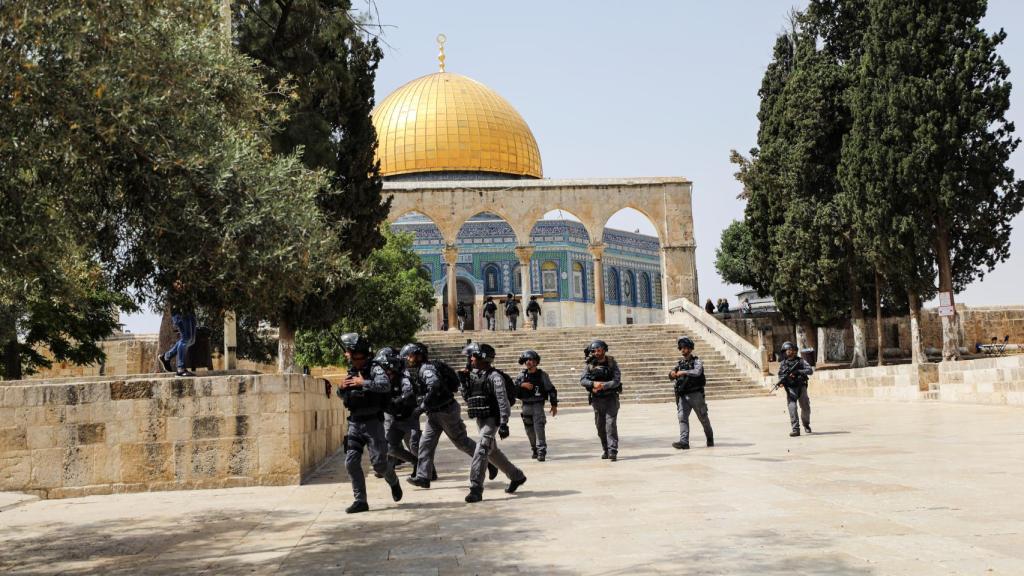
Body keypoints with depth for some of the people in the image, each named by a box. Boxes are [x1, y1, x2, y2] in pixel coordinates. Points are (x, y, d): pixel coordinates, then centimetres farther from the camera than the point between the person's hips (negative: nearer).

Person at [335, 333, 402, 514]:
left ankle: (394, 482, 29)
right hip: (354, 424, 6)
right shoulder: (351, 373, 9)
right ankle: (360, 501, 2)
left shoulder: (375, 370, -10)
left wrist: (363, 383, -26)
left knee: (379, 463, -3)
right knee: (351, 462, -5)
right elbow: (343, 396, 22)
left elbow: (385, 385, -29)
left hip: (373, 423, -6)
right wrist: (341, 388, 0)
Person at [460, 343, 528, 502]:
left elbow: (503, 401, -18)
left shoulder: (494, 377, -14)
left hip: (492, 419, -9)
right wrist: (464, 382, 1)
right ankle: (516, 476, 35)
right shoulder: (473, 375, 9)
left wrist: (504, 424, -23)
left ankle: (476, 489, -17)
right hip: (480, 419, 9)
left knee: (481, 451, -17)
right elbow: (467, 398, 15)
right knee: (492, 452, 17)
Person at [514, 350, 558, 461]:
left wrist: (554, 405, 2)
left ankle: (541, 451, -15)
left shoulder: (542, 375, -2)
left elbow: (551, 390, 3)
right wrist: (522, 384, -19)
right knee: (529, 430, 10)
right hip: (526, 405, 4)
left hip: (538, 405, -4)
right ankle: (535, 450, 27)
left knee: (539, 427, -15)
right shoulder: (522, 375, 6)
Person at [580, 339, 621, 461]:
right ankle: (605, 450, 23)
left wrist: (603, 385, -24)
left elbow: (617, 381, -12)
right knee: (600, 426, 9)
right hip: (597, 399, 3)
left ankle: (612, 451, -16)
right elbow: (582, 380, -8)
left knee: (611, 424, -13)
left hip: (611, 398, -3)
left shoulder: (612, 363, -4)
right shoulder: (589, 365, 1)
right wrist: (593, 384, -26)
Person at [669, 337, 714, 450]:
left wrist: (683, 372, -26)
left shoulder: (696, 361, -5)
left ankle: (710, 437, 32)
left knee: (703, 417, 9)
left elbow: (697, 372, -25)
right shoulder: (679, 363, 12)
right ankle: (684, 442, -18)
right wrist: (672, 374, -11)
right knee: (682, 417, -12)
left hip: (695, 394, -4)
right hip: (682, 395, 4)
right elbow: (672, 377, 11)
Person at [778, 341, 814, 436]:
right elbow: (780, 375, 11)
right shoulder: (783, 363, 7)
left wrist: (797, 371, -20)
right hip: (790, 388, 0)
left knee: (805, 408, 8)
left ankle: (806, 424, 35)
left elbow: (810, 370, -7)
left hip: (801, 387, 0)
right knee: (792, 408, -15)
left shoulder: (801, 361, 2)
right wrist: (781, 381, -12)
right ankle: (795, 429, -17)